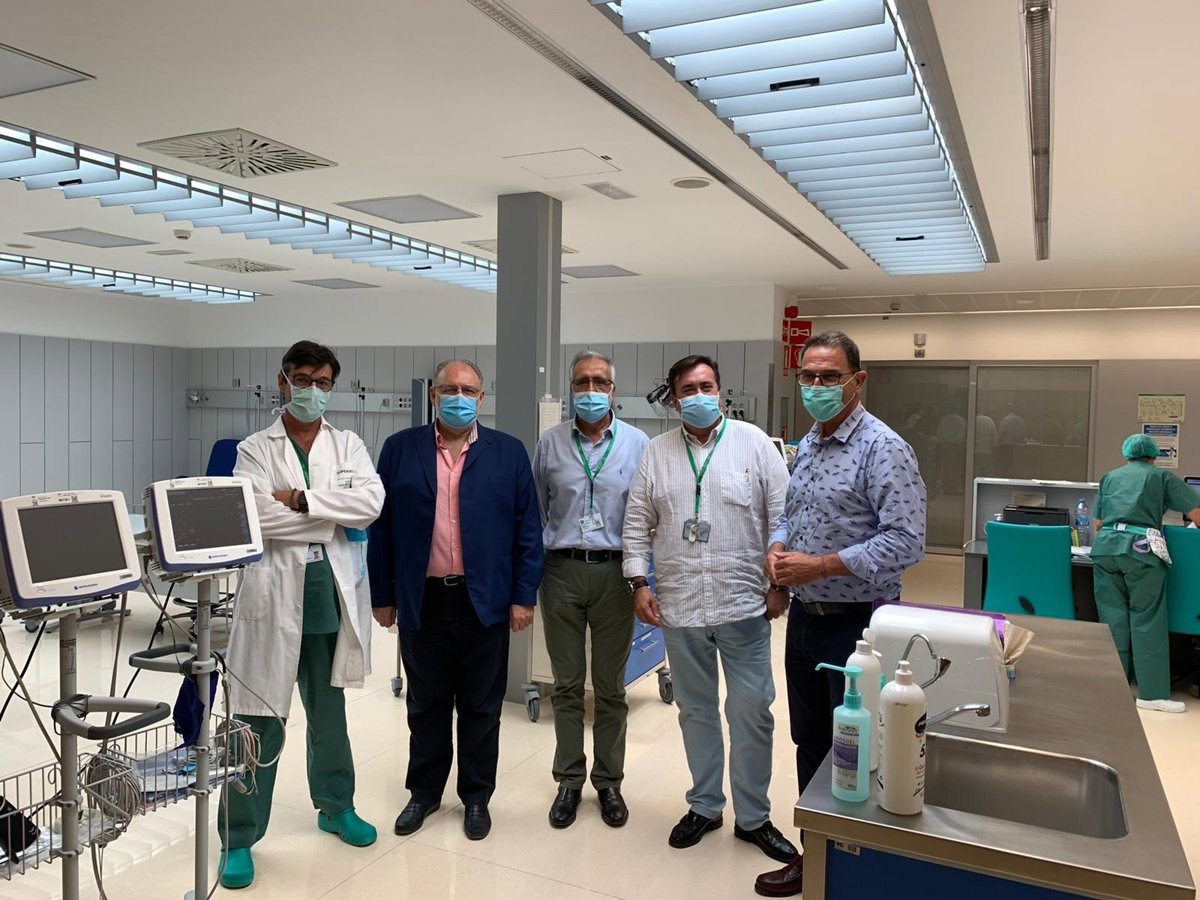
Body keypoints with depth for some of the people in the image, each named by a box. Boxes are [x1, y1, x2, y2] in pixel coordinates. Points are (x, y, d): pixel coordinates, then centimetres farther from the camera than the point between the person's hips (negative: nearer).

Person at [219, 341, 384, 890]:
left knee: (329, 712, 19)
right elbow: (258, 519, -15)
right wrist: (337, 517, -11)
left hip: (333, 597, 3)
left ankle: (335, 807, 38)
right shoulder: (255, 450, 0)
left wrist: (301, 500, -16)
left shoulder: (349, 446, 7)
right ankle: (238, 838, 19)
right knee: (260, 724, 3)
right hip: (275, 598, -3)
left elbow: (371, 501, -11)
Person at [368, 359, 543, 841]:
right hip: (421, 601, 1)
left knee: (481, 707, 11)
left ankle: (476, 797, 29)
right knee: (426, 705, 15)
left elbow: (527, 530, 0)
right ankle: (424, 792, 33)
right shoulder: (400, 449, 2)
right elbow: (381, 528, 3)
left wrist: (524, 596, -3)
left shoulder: (509, 452, 0)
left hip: (485, 602, -1)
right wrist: (383, 596, 2)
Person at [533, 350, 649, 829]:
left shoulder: (637, 444, 0)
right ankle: (569, 780, 26)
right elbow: (535, 512, 7)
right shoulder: (550, 443, 3)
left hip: (613, 571, -1)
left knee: (611, 687, 10)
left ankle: (609, 780, 26)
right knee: (567, 684, 11)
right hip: (561, 571, 1)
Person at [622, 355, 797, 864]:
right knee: (696, 710, 15)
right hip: (678, 607, 2)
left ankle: (753, 817, 22)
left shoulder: (754, 443, -1)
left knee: (751, 712, 3)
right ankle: (705, 806, 32)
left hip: (743, 605, -2)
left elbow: (781, 518, -1)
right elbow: (637, 523, 7)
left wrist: (780, 584, -4)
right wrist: (640, 584, 1)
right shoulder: (656, 453, 6)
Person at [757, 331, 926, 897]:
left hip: (857, 622, -8)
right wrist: (777, 548, -1)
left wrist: (822, 565, -23)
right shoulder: (807, 444, 9)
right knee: (810, 743, 18)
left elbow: (906, 542, -22)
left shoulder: (883, 448, -16)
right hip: (805, 616, 8)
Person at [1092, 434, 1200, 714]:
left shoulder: (1110, 477, 23)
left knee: (1112, 617, 7)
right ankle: (1152, 693, 2)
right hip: (1141, 549, -3)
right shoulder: (1163, 476, 14)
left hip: (1105, 546, 3)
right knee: (1146, 619, 1)